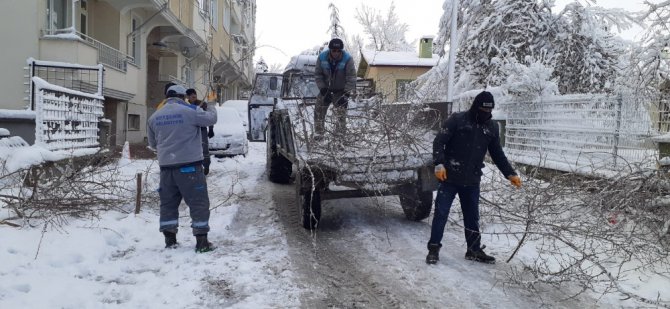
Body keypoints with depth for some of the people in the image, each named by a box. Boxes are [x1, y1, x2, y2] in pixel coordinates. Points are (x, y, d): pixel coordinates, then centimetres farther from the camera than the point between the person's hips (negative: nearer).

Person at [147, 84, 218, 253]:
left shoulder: (155, 117, 8)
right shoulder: (191, 111, -8)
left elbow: (153, 143, 17)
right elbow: (211, 119, 5)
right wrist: (212, 109, 27)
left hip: (166, 166, 5)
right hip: (189, 164, -5)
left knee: (168, 203, 14)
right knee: (199, 202, 1)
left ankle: (169, 240, 16)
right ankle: (201, 242, 0)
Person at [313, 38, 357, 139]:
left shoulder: (347, 59, -21)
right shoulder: (322, 57, -15)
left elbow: (351, 78, -19)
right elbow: (318, 74, -6)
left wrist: (346, 94, -26)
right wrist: (323, 89, -15)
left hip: (341, 90, -3)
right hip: (325, 89, 3)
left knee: (341, 113, -9)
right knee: (319, 110, 6)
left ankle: (340, 134, 2)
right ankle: (318, 132, 21)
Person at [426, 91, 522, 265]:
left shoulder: (492, 127, 7)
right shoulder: (457, 120, -8)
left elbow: (497, 154, 15)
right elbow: (439, 141, -11)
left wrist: (510, 174, 8)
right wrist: (439, 164, -24)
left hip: (472, 181, 4)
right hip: (449, 178, -4)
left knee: (472, 217, 13)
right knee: (441, 213, 0)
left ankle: (474, 250, 27)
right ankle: (434, 248, 11)